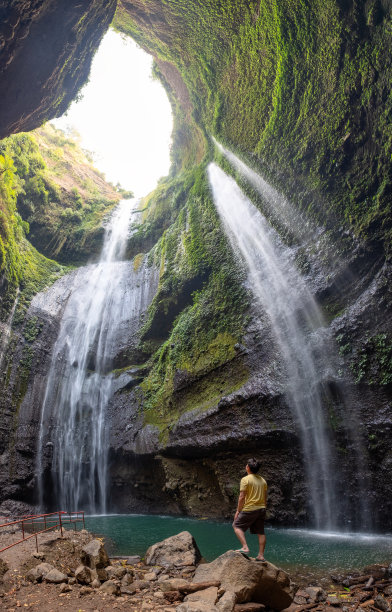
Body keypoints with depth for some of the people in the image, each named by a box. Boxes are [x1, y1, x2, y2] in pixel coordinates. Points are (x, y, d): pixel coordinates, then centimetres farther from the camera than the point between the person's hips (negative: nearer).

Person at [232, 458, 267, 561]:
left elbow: (242, 497, -13)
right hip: (261, 509, 6)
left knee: (237, 526, 6)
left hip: (249, 509, -6)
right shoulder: (263, 480, 9)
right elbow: (265, 498, 13)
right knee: (260, 532, 11)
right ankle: (261, 555, 12)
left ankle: (245, 548, -7)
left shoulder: (245, 479, -11)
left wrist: (238, 511, -6)